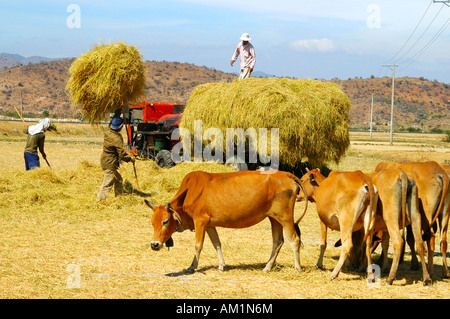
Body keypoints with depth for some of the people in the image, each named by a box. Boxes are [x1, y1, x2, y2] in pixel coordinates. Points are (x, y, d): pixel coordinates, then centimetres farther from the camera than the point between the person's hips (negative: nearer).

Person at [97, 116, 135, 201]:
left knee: (119, 180, 20)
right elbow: (122, 154, -23)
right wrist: (130, 158, -6)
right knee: (107, 184, -3)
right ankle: (99, 201, 0)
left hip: (105, 160, 10)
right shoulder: (117, 138, -24)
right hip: (110, 164, -10)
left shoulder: (108, 133, 1)